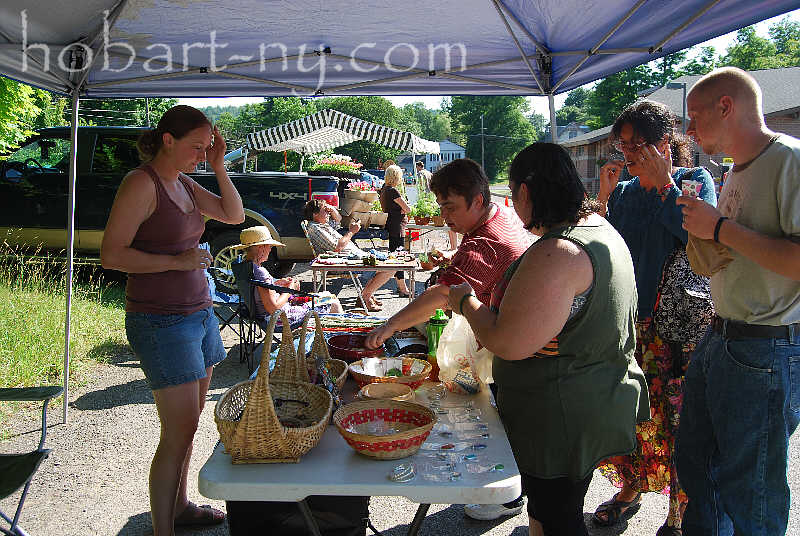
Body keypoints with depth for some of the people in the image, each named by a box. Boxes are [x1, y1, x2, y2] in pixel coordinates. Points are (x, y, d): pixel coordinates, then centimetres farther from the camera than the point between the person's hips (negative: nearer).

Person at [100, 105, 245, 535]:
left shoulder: (183, 183, 11)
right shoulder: (141, 183, -13)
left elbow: (234, 215, 14)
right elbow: (111, 254, -15)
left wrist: (219, 167, 4)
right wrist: (176, 261, -21)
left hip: (198, 313, 8)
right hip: (161, 322, -8)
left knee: (189, 422, 15)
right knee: (179, 431, -5)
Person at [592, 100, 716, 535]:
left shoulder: (695, 181, -3)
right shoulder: (624, 192, 10)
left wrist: (664, 183, -17)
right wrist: (603, 197, -3)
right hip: (628, 320, 5)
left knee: (676, 420, 2)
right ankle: (631, 489, 34)